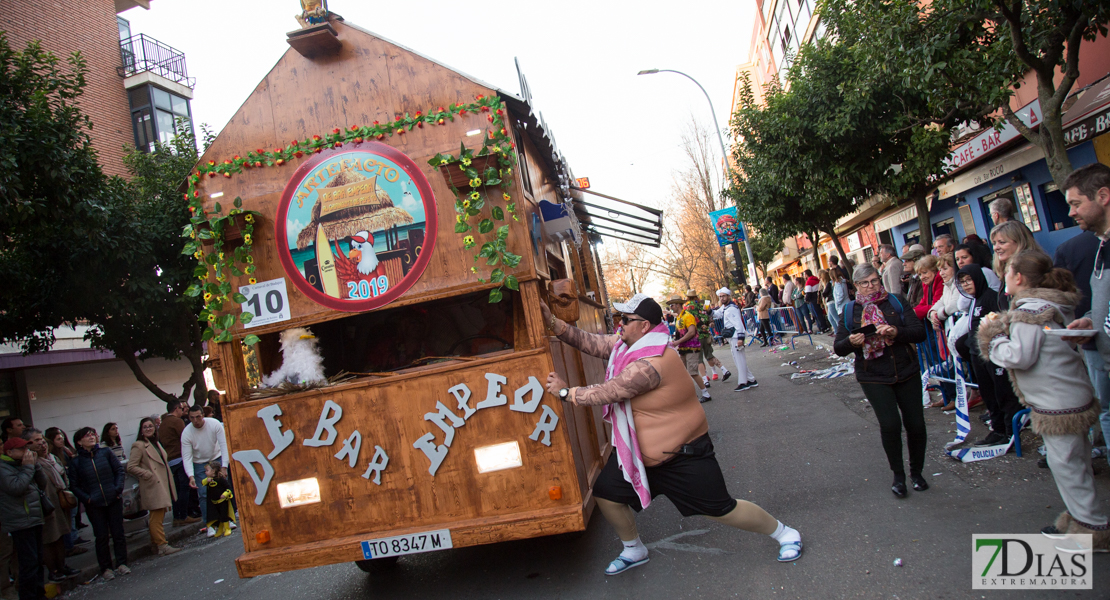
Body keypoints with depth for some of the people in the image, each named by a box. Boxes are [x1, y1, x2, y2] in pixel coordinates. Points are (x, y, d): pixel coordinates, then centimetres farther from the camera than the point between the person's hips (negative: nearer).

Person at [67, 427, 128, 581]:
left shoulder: (106, 453, 3)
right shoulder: (75, 462, 1)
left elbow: (119, 470, 5)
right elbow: (74, 485, 1)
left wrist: (118, 488, -7)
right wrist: (86, 498, -12)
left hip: (114, 500, 1)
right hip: (94, 505, -1)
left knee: (118, 533, 5)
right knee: (101, 536, 3)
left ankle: (121, 564, 16)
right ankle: (105, 568, 15)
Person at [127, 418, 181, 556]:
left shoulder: (156, 443, 17)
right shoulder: (139, 446, -9)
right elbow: (131, 467, -15)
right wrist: (148, 474, -18)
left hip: (162, 486, 9)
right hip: (153, 487, -9)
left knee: (159, 516, 13)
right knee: (157, 516, -8)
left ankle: (156, 544, 21)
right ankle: (162, 546, -7)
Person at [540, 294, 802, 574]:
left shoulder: (650, 364, -31)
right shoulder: (625, 344, -2)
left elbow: (607, 393, -28)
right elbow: (589, 342, 0)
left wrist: (566, 392, -16)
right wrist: (552, 321, -7)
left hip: (683, 454, -8)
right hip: (639, 451, 9)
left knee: (722, 510, 1)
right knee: (607, 494, 5)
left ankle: (784, 533, 27)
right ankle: (634, 551, 30)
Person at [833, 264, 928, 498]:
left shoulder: (896, 302, 4)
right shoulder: (850, 311, 5)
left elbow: (920, 332, -4)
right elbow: (838, 348, 3)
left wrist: (896, 332, -24)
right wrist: (851, 342, -19)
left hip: (907, 373, 1)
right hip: (873, 378, -1)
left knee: (916, 423, 1)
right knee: (890, 424, -13)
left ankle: (916, 471, 25)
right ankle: (898, 475, 7)